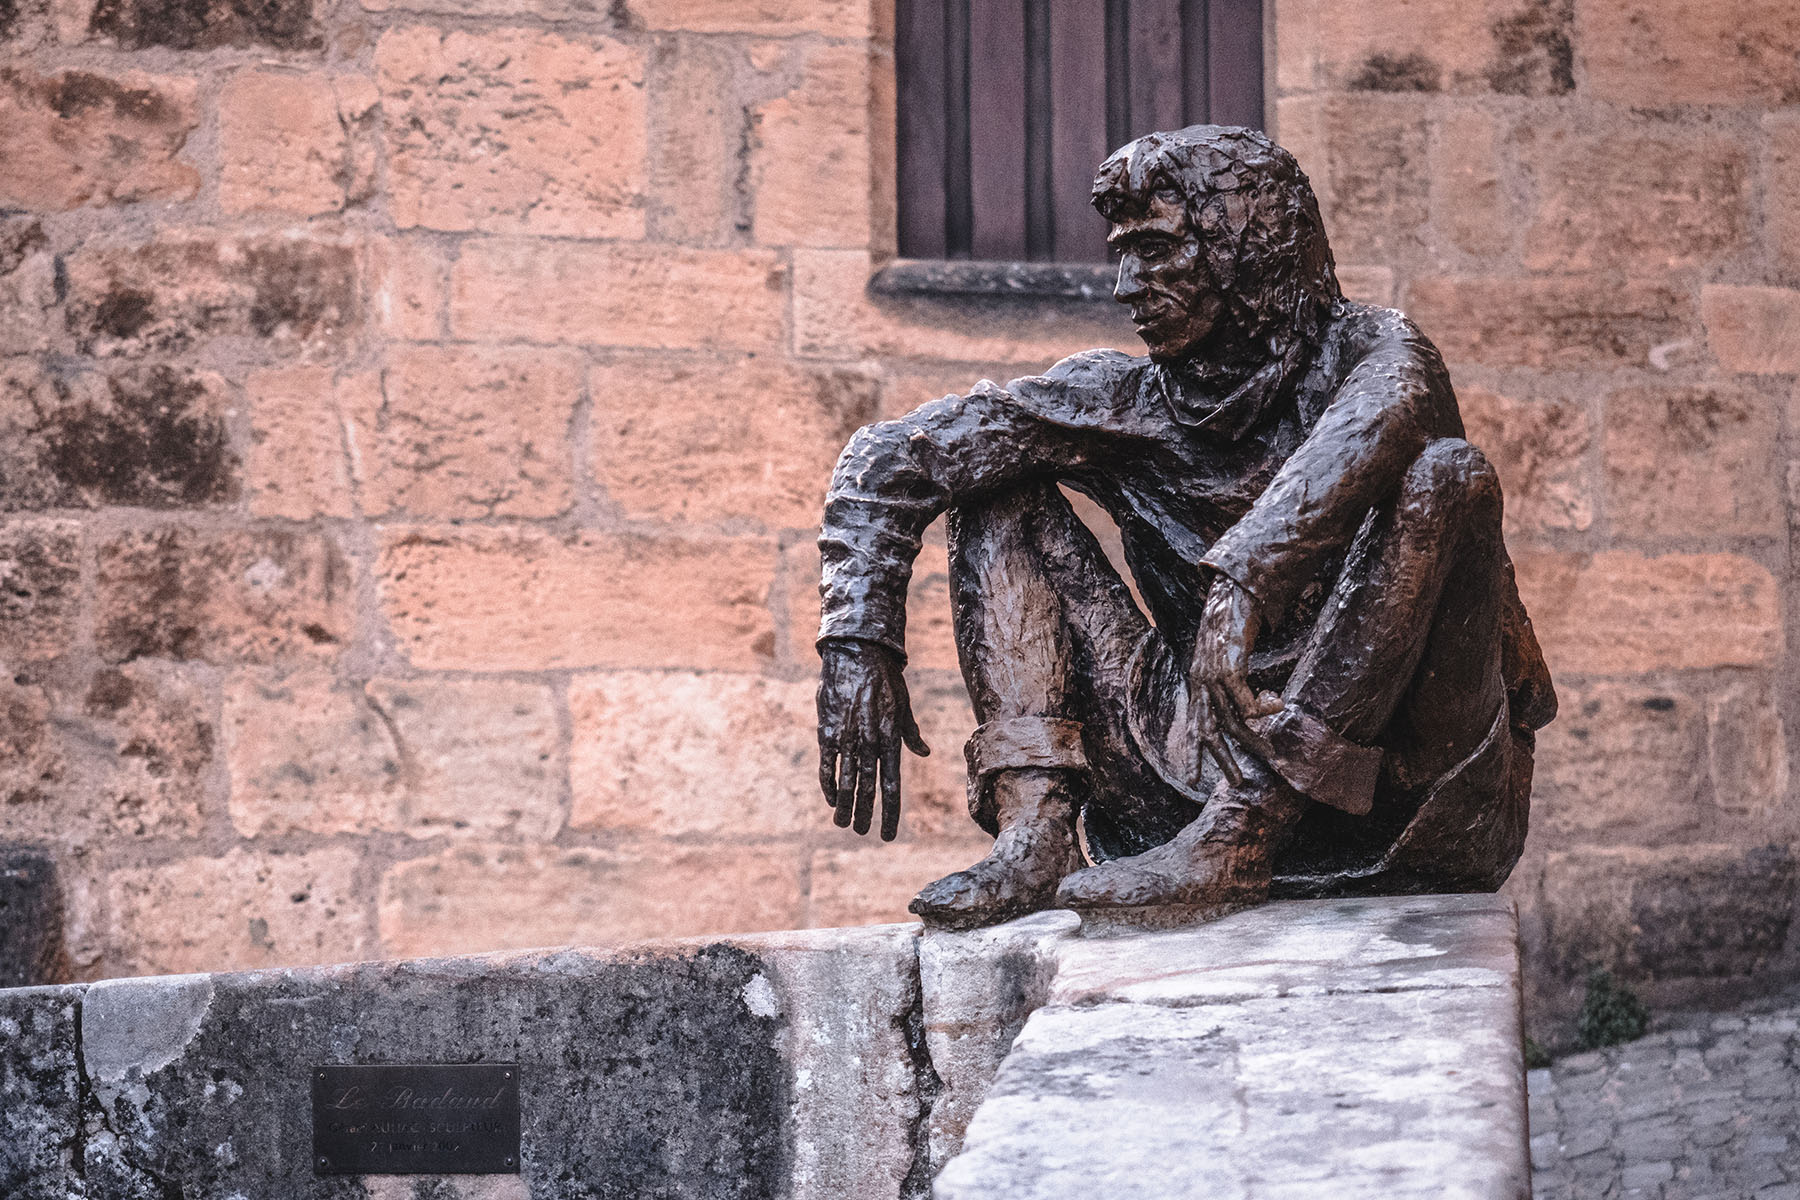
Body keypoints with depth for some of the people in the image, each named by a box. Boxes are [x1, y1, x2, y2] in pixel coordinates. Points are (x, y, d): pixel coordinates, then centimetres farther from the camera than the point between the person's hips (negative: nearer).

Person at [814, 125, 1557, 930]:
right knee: (1003, 498, 3)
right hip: (1212, 768, 4)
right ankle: (1034, 834, -19)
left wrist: (1240, 584, -47)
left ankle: (1233, 839, -33)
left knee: (1445, 472, -27)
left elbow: (1375, 418, -33)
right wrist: (858, 646, -11)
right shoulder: (1127, 401, 7)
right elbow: (889, 457, 3)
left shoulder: (1368, 349, -6)